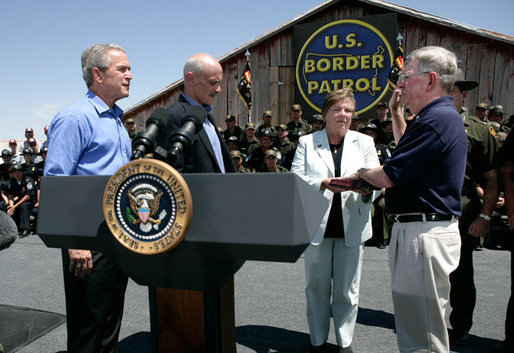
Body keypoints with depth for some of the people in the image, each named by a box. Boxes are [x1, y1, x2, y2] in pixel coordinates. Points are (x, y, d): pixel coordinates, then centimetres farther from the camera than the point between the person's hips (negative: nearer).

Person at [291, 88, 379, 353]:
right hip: (317, 225, 0)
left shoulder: (364, 142, 10)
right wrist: (323, 184, -22)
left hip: (352, 227, 1)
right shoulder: (306, 142, 7)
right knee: (317, 288, 10)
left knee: (346, 290, 10)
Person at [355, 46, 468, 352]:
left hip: (424, 233, -11)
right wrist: (396, 112, 27)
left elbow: (387, 177, -21)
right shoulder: (444, 116, 15)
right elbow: (407, 149, 33)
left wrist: (361, 173, 1)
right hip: (419, 228, 11)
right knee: (416, 318, 23)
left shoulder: (437, 119, -20)